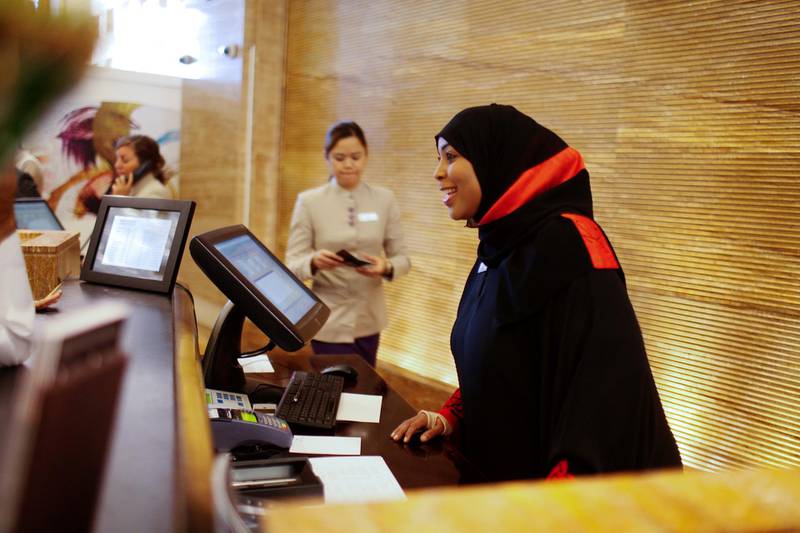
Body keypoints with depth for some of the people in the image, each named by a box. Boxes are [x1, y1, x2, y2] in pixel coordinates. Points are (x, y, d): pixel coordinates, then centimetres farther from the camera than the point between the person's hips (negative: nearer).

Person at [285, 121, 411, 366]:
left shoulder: (385, 199, 2)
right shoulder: (309, 201, -4)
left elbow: (402, 257, 3)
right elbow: (292, 264, -5)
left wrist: (386, 268, -19)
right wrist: (314, 261, -26)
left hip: (369, 320, 3)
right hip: (330, 323, -3)